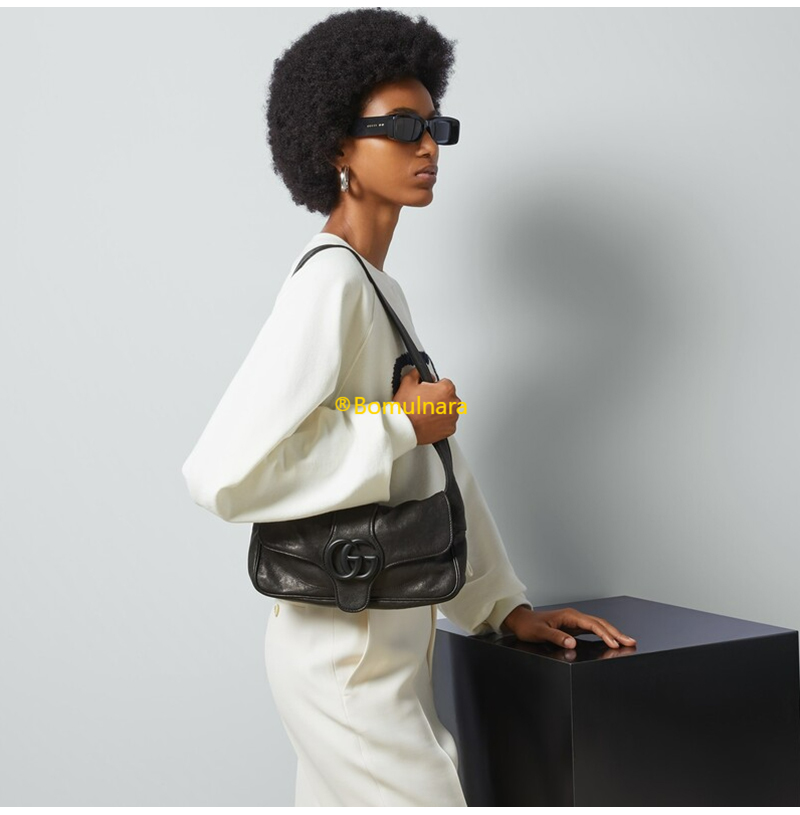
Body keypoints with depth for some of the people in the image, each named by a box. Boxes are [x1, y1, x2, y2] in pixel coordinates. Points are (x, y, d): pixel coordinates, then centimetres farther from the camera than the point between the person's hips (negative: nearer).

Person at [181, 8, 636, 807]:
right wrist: (399, 424, -20)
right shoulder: (328, 283, -18)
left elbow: (438, 467, 15)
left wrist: (504, 603, 12)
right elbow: (224, 471, -29)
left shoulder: (382, 289, 11)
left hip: (389, 645, 9)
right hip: (349, 658, -9)